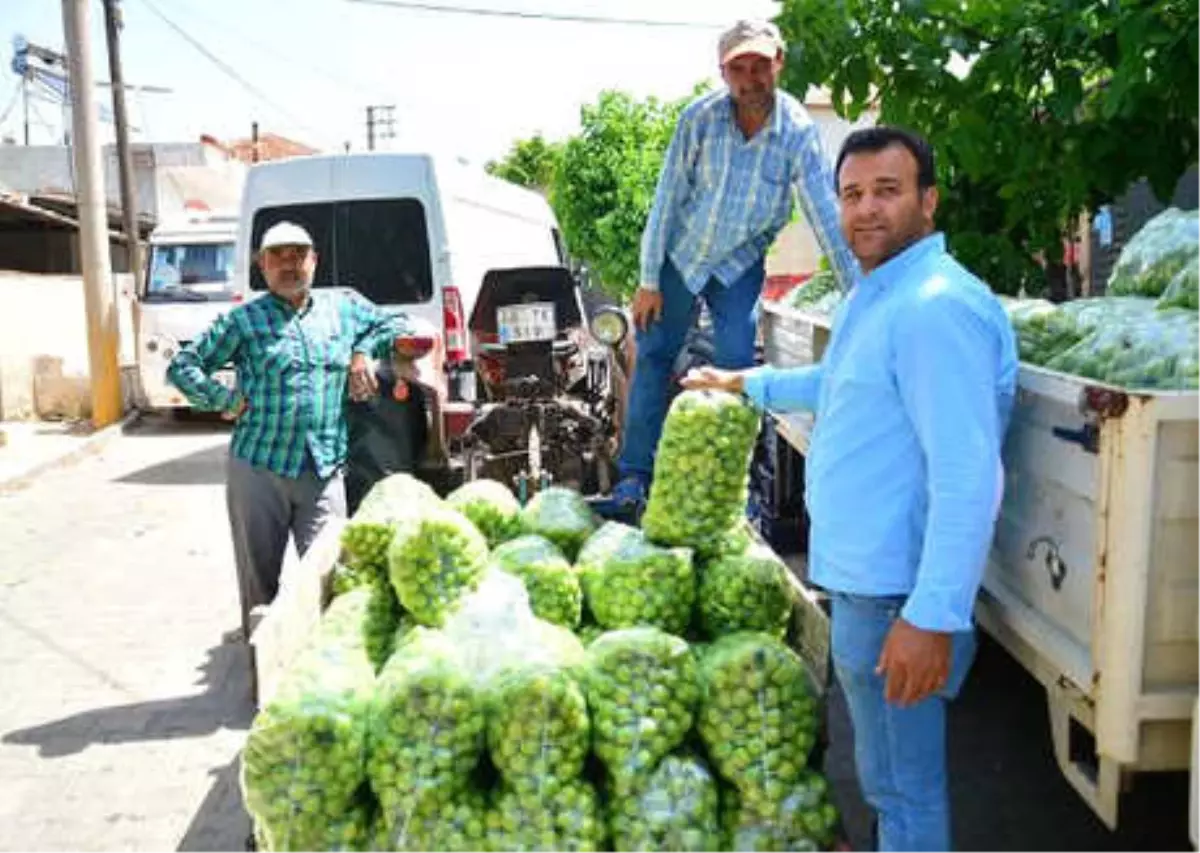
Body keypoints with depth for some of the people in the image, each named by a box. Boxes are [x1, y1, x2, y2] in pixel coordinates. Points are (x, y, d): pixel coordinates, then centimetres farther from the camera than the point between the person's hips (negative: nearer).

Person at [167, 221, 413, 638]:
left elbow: (395, 324, 21)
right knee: (260, 578, 9)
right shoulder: (242, 321, 4)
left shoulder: (345, 306, 11)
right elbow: (181, 366, 7)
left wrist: (364, 351, 4)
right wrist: (226, 401, -5)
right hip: (258, 468, -1)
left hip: (324, 472, 1)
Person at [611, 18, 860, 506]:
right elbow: (667, 199, -13)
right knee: (653, 358, 3)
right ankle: (634, 475, 13)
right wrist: (649, 281, -11)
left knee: (737, 370, -3)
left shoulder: (798, 132, -20)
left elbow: (828, 218, -20)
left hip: (740, 265, 0)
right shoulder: (700, 118, -20)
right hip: (681, 256, 1)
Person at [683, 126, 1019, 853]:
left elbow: (966, 477, -28)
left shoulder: (935, 306, -22)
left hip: (895, 592, -10)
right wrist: (751, 385, 35)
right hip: (866, 575, 10)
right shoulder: (876, 294, 12)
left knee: (903, 786, 7)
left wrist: (934, 616, -30)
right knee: (891, 772, 26)